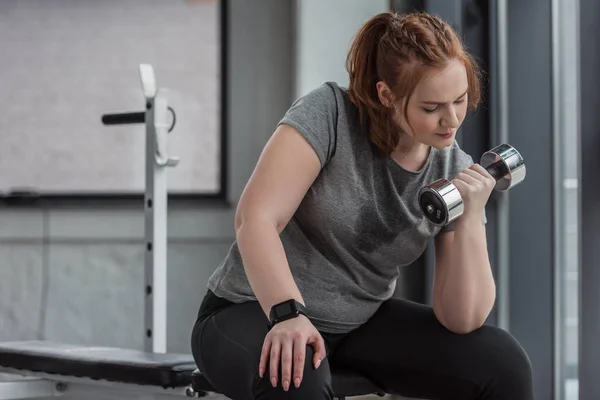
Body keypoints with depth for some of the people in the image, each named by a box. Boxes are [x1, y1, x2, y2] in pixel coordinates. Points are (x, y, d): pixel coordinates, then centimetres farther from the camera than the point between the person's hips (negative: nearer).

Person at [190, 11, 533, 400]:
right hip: (254, 312, -4)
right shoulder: (329, 112, -17)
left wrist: (470, 218, -22)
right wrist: (288, 313, -39)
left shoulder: (456, 171, -6)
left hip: (361, 323, 5)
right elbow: (256, 218, -26)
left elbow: (461, 320, -9)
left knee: (503, 362, -14)